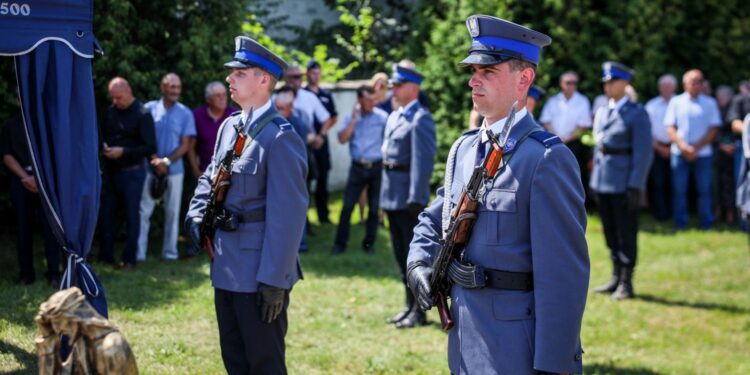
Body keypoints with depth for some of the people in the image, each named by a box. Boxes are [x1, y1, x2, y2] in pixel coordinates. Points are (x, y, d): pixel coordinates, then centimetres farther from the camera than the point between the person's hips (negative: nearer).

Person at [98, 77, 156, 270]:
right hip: (110, 171, 5)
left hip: (132, 172, -5)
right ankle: (106, 255, 16)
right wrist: (104, 146, -5)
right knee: (106, 214, 6)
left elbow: (150, 147, -12)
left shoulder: (142, 114, -9)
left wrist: (123, 151, -18)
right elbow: (103, 135, 18)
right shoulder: (110, 112, 6)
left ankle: (129, 259, 9)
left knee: (132, 215, 2)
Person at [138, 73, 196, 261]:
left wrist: (167, 161, -14)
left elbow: (186, 145, -2)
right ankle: (138, 253, -1)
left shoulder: (185, 114, 2)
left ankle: (170, 252, 15)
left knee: (172, 212, 7)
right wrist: (155, 159, -11)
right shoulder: (149, 109, 2)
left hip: (174, 170, 1)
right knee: (144, 210, -4)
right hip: (150, 169, -1)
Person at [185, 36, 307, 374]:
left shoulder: (279, 138, -17)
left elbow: (288, 216, -20)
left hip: (259, 273, -8)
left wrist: (274, 281, -21)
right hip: (226, 268, 8)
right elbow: (210, 176, 24)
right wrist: (196, 213, 4)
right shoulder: (230, 126, 9)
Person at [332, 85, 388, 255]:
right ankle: (340, 243, 8)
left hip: (377, 166, -1)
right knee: (347, 206, 0)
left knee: (374, 207, 6)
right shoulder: (351, 117, 5)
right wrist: (354, 119, -9)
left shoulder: (382, 117, -3)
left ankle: (369, 243, 18)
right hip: (357, 167, 1)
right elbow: (342, 139, -6)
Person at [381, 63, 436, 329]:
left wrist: (416, 197, -23)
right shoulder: (394, 117, 15)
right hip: (391, 195, 9)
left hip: (409, 198, -9)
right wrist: (385, 193, 16)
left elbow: (423, 160, -19)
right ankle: (410, 305, 23)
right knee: (401, 254, 14)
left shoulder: (420, 119, -13)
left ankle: (419, 310, 5)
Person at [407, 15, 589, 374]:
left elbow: (565, 274, -18)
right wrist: (419, 264, 2)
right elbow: (432, 220, 23)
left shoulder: (547, 159, -15)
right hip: (465, 344, 8)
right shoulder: (463, 148, 9)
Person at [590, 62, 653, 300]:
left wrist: (635, 187, -16)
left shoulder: (637, 114, -8)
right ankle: (616, 278, 22)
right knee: (610, 233, 12)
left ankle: (626, 283, 5)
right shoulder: (602, 113, 13)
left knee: (626, 233, -1)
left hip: (624, 183, -7)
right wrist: (594, 179, 14)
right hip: (602, 180, 7)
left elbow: (643, 153, -11)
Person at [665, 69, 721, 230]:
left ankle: (706, 225, 7)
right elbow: (670, 128, 2)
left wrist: (696, 148, -8)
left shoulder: (710, 103, 6)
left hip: (702, 153, 0)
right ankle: (680, 225, 9)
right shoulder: (676, 102, 6)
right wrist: (683, 147, -11)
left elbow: (713, 130, 2)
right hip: (679, 153, 0)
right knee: (679, 190, 2)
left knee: (704, 190, 0)